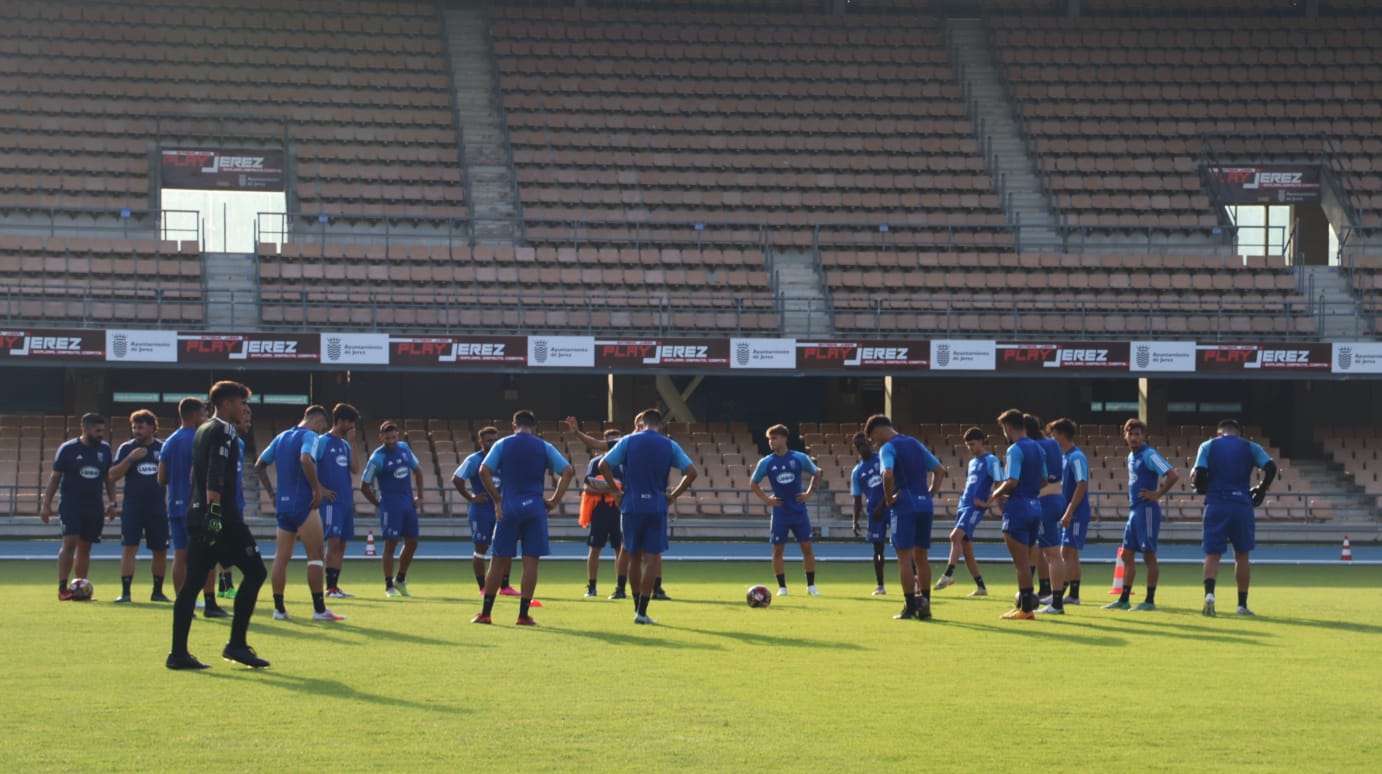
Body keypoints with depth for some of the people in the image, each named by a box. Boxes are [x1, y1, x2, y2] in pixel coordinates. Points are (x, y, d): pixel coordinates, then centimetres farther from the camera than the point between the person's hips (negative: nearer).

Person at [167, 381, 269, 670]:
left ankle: (178, 653, 3)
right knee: (254, 572, -2)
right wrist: (214, 513, -25)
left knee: (193, 581, 6)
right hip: (222, 516, -9)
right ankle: (236, 644, -4)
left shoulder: (203, 430, 20)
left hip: (197, 516, 9)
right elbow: (214, 479, -19)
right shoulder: (223, 432, -8)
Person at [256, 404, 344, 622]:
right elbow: (305, 460, -27)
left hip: (282, 504, 7)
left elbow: (259, 467, 18)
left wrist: (272, 493, 20)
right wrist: (317, 489, -20)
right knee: (316, 555, -3)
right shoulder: (309, 436, -7)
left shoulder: (281, 438, 16)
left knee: (281, 558, 7)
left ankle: (279, 608, 5)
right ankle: (319, 609, -5)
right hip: (303, 504, -7)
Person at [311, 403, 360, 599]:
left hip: (346, 501, 8)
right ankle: (330, 587, -10)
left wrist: (350, 443, 4)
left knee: (341, 544, 6)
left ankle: (335, 586, 10)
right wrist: (321, 489, -15)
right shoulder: (322, 442, -6)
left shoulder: (344, 444, 16)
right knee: (334, 541, -12)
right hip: (331, 501, -8)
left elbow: (355, 469, 8)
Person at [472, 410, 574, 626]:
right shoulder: (544, 447, 6)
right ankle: (523, 614, -1)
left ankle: (485, 613, 10)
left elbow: (484, 471, -7)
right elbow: (568, 471, -1)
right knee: (530, 561, 2)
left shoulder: (502, 445, 5)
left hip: (508, 508, 1)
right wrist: (554, 501, 1)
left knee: (499, 561, 7)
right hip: (534, 508, -1)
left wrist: (497, 500, -1)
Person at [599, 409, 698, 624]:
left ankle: (638, 608, 18)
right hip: (657, 507, -1)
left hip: (631, 506, 1)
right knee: (652, 557, 2)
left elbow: (604, 465, -4)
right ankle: (642, 611, -4)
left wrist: (616, 491, 4)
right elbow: (692, 472, -2)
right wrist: (673, 495, 4)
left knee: (634, 557, 14)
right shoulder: (670, 446, 4)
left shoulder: (628, 441, 3)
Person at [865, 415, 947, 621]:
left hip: (905, 506, -7)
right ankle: (924, 604, 13)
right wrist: (931, 494, 15)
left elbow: (888, 475, -25)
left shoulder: (888, 448, -6)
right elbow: (940, 470, 21)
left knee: (904, 556, -1)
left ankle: (910, 607, -3)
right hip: (925, 505, 7)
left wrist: (889, 499, -11)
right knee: (920, 556, 13)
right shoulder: (916, 444, 17)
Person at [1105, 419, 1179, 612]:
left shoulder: (1149, 455, -12)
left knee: (1149, 555, -5)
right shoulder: (1131, 456, 15)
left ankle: (1150, 601, -1)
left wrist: (1157, 495, -16)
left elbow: (1173, 476, -21)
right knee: (1126, 555, 10)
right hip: (1134, 510, 9)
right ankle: (1124, 600, 15)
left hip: (1147, 510, -9)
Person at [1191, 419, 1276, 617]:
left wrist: (1201, 487, 14)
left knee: (1212, 554, 2)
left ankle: (1209, 593, -23)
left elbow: (1199, 473, -6)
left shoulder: (1208, 446, 8)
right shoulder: (1250, 447, 10)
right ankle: (1242, 604, 14)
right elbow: (1270, 467, -3)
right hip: (1242, 505, 1)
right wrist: (1261, 490, 9)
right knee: (1242, 555, 13)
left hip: (1216, 505, -1)